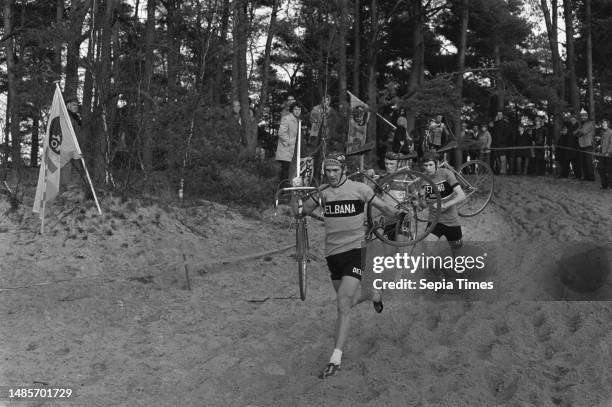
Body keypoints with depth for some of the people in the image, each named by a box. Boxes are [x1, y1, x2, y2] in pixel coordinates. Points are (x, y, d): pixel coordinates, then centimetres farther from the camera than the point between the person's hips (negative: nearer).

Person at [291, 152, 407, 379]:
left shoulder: (359, 189, -6)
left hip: (355, 250, -5)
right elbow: (299, 211, 4)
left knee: (343, 304, -15)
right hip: (333, 252, 5)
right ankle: (374, 295, 55)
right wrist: (295, 192, -13)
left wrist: (397, 214, -21)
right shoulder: (321, 191, 2)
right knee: (347, 300, 19)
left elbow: (383, 208, -1)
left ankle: (336, 358, -10)